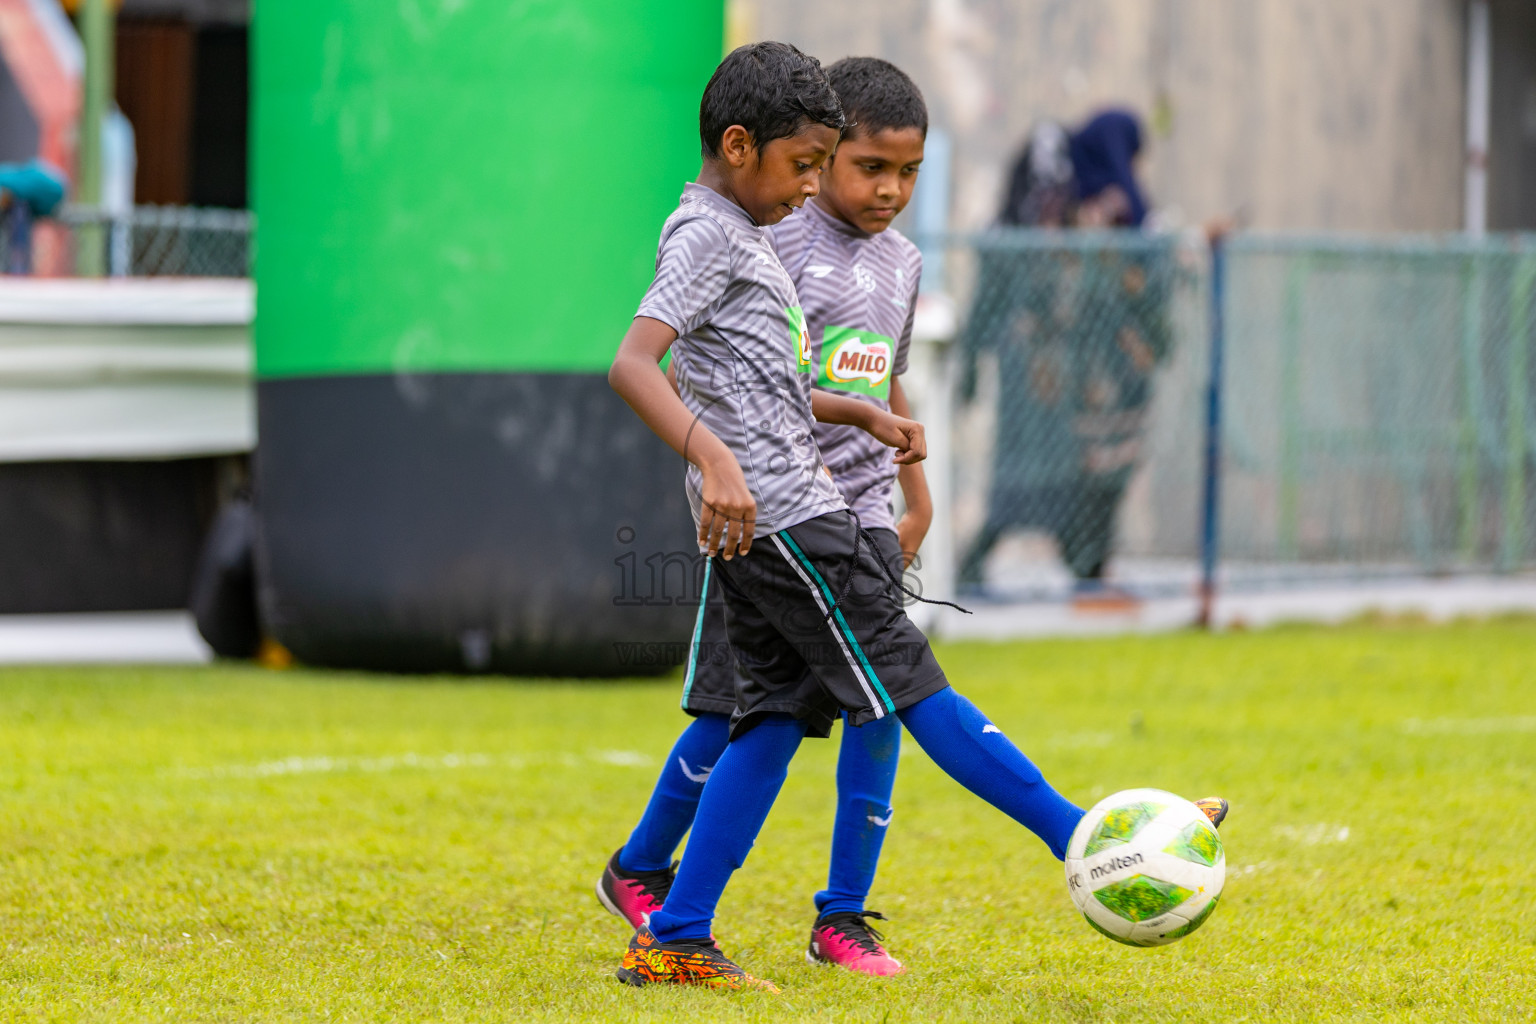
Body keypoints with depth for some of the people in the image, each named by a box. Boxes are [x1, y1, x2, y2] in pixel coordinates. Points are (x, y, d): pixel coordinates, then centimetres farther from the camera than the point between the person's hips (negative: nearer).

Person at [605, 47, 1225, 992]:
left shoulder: (742, 237, 20)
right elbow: (633, 364, -24)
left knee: (776, 716, 8)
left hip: (765, 529, 10)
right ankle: (1081, 839, -3)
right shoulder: (706, 235, -11)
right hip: (781, 517, -10)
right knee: (907, 680, -6)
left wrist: (863, 414, 23)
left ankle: (674, 943, 5)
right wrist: (714, 459, -36)